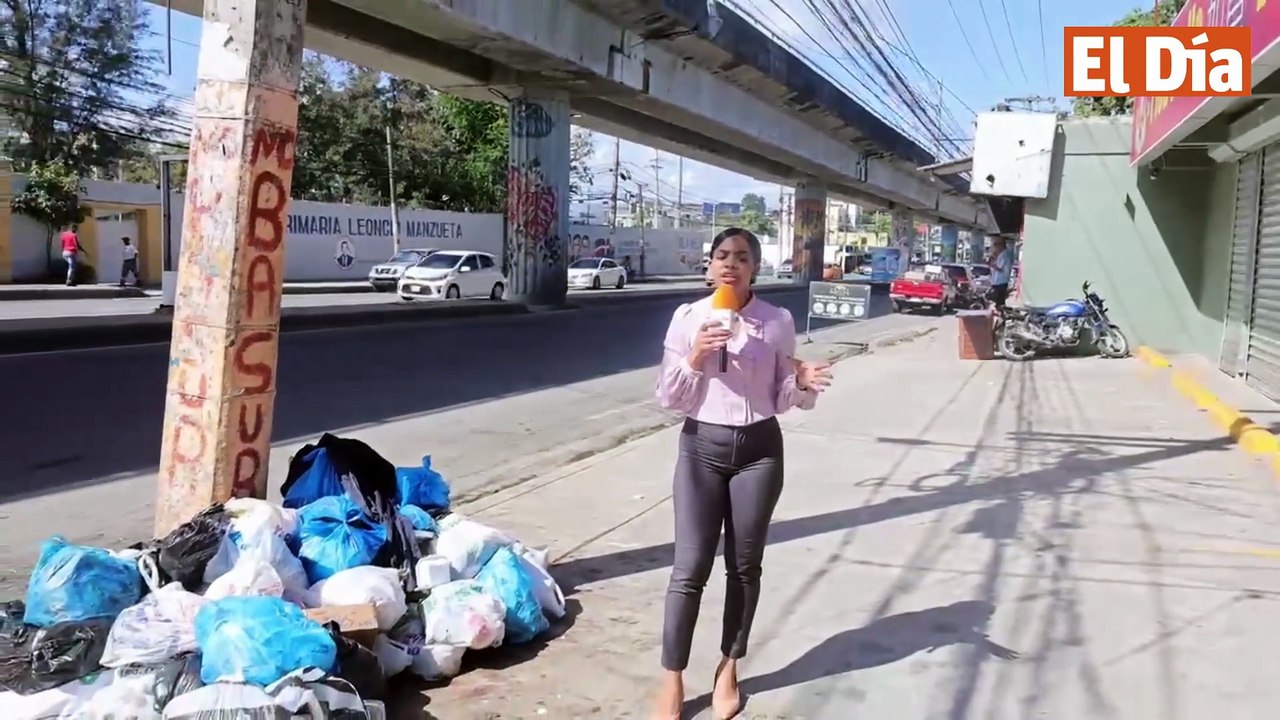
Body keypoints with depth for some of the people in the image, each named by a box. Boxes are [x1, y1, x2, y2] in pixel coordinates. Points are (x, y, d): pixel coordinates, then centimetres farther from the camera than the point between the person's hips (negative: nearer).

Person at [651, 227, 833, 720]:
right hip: (702, 446, -1)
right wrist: (695, 359, -18)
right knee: (690, 566, -1)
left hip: (759, 449, 1)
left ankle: (728, 670, 28)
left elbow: (780, 400, 4)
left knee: (745, 565, 10)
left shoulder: (778, 322, -2)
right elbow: (668, 398, -3)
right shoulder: (688, 318, -3)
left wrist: (803, 384, -17)